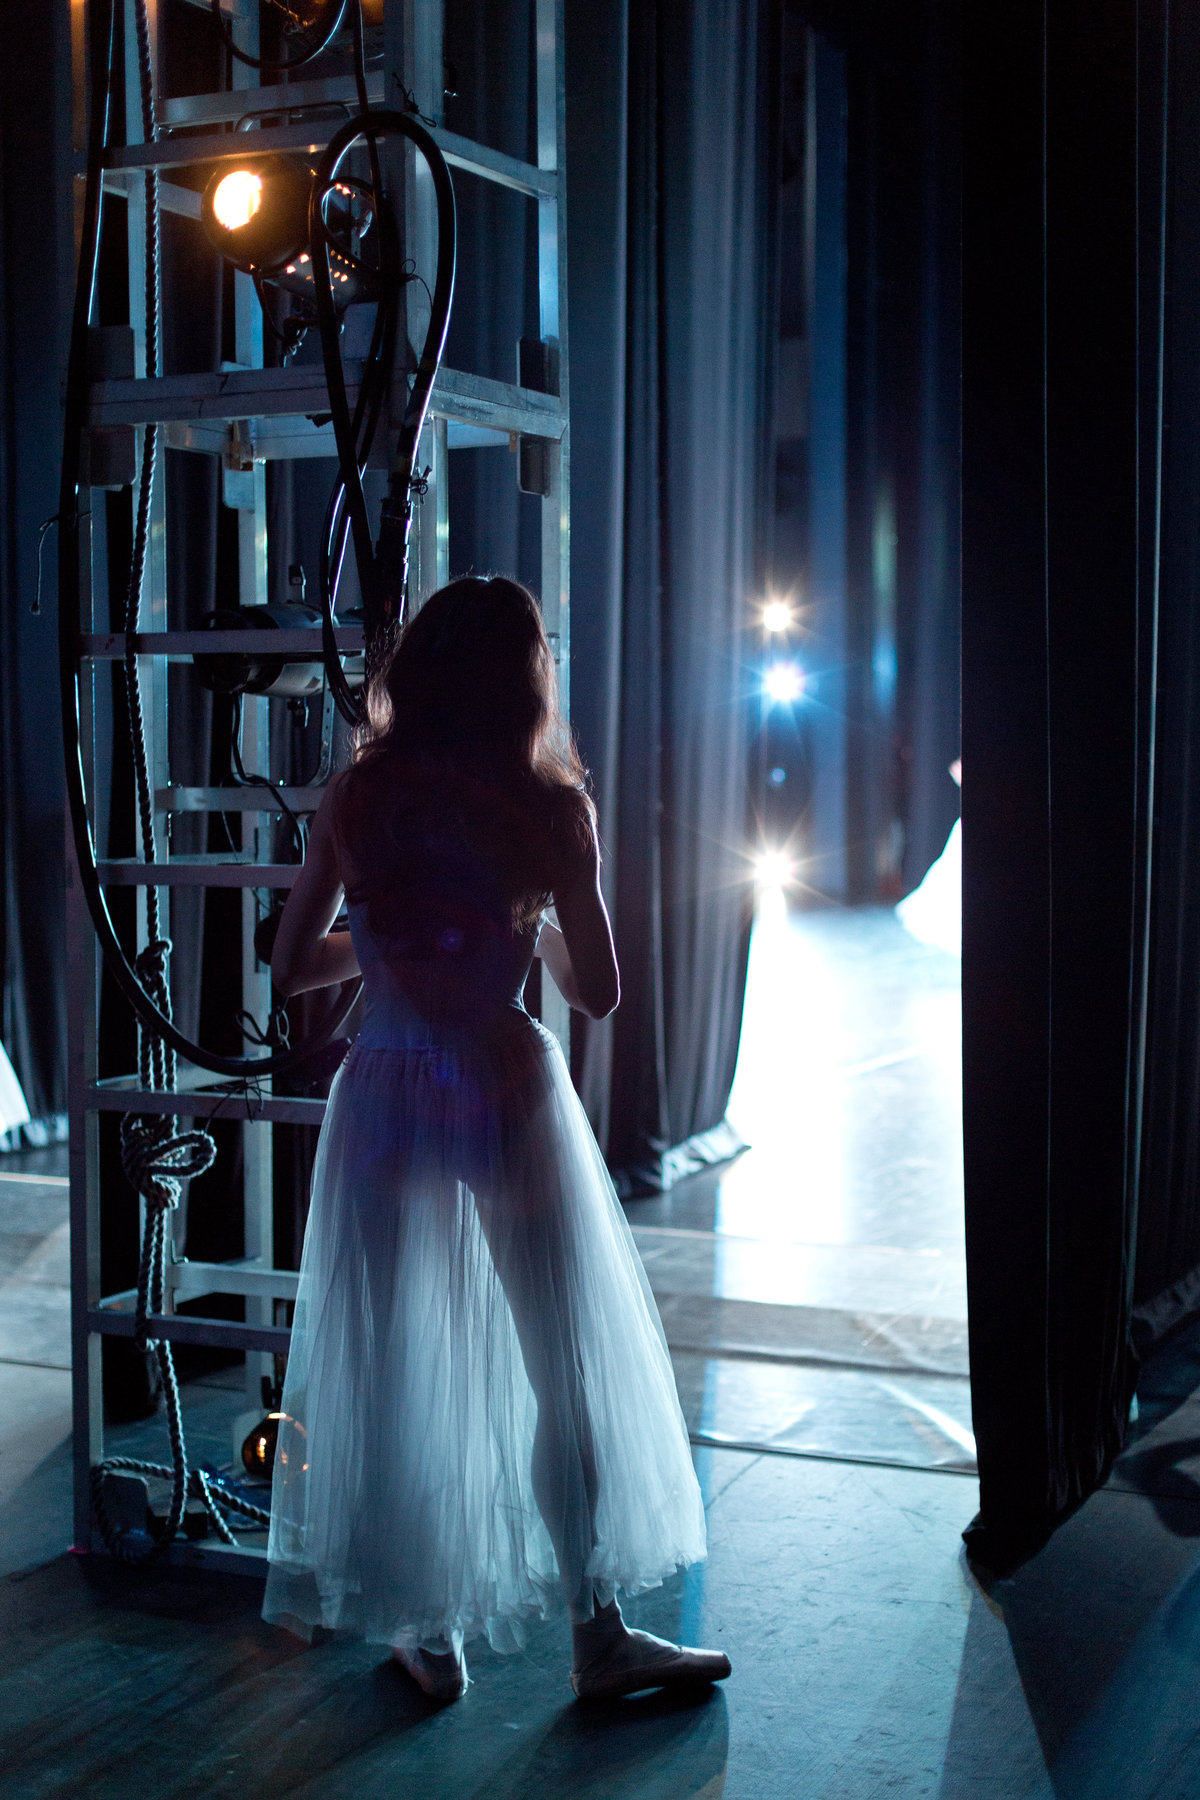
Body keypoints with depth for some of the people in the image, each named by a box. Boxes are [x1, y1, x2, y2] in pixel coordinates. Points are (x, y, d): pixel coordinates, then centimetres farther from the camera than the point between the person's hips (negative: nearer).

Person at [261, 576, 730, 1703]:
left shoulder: (355, 798, -2)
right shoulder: (548, 807, -7)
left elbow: (290, 968, 4)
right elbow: (597, 991, -3)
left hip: (383, 1093, 2)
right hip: (505, 1088, -2)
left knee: (395, 1369, 13)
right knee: (565, 1370, 12)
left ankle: (429, 1634, 23)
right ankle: (597, 1637, 21)